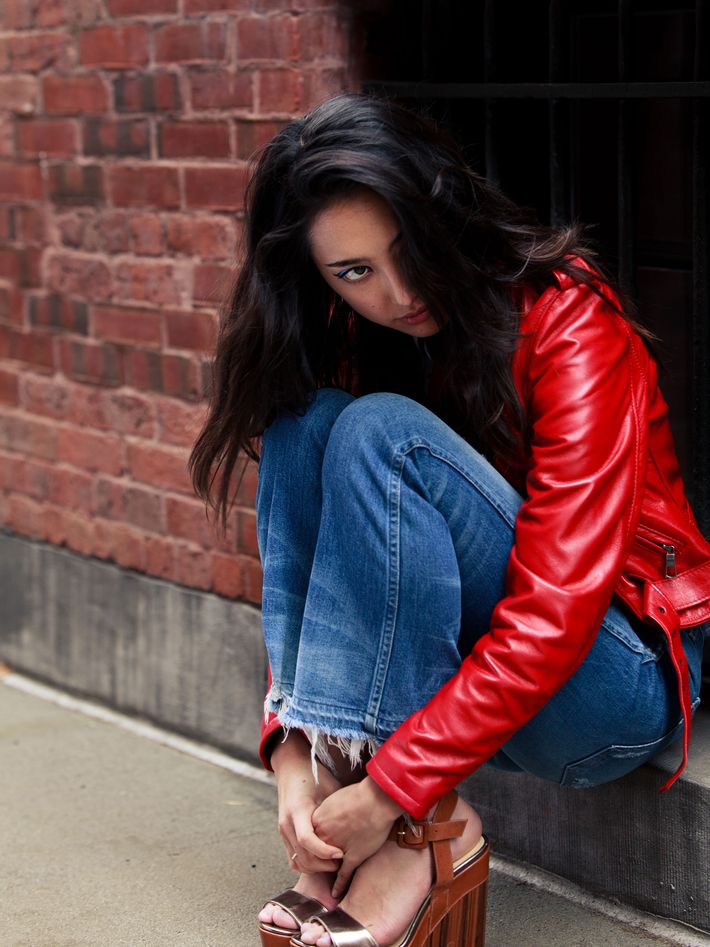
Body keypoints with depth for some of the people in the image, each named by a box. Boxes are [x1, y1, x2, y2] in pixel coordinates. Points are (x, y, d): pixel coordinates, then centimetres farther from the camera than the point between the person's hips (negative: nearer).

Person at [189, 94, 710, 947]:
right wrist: (289, 749, -17)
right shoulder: (346, 347, 2)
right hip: (454, 670, 6)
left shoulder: (570, 323, -18)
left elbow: (556, 610, -25)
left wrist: (388, 791, -26)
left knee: (379, 434, -26)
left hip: (618, 683, -6)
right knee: (305, 420, -16)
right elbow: (299, 568, 1)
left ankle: (422, 837, -26)